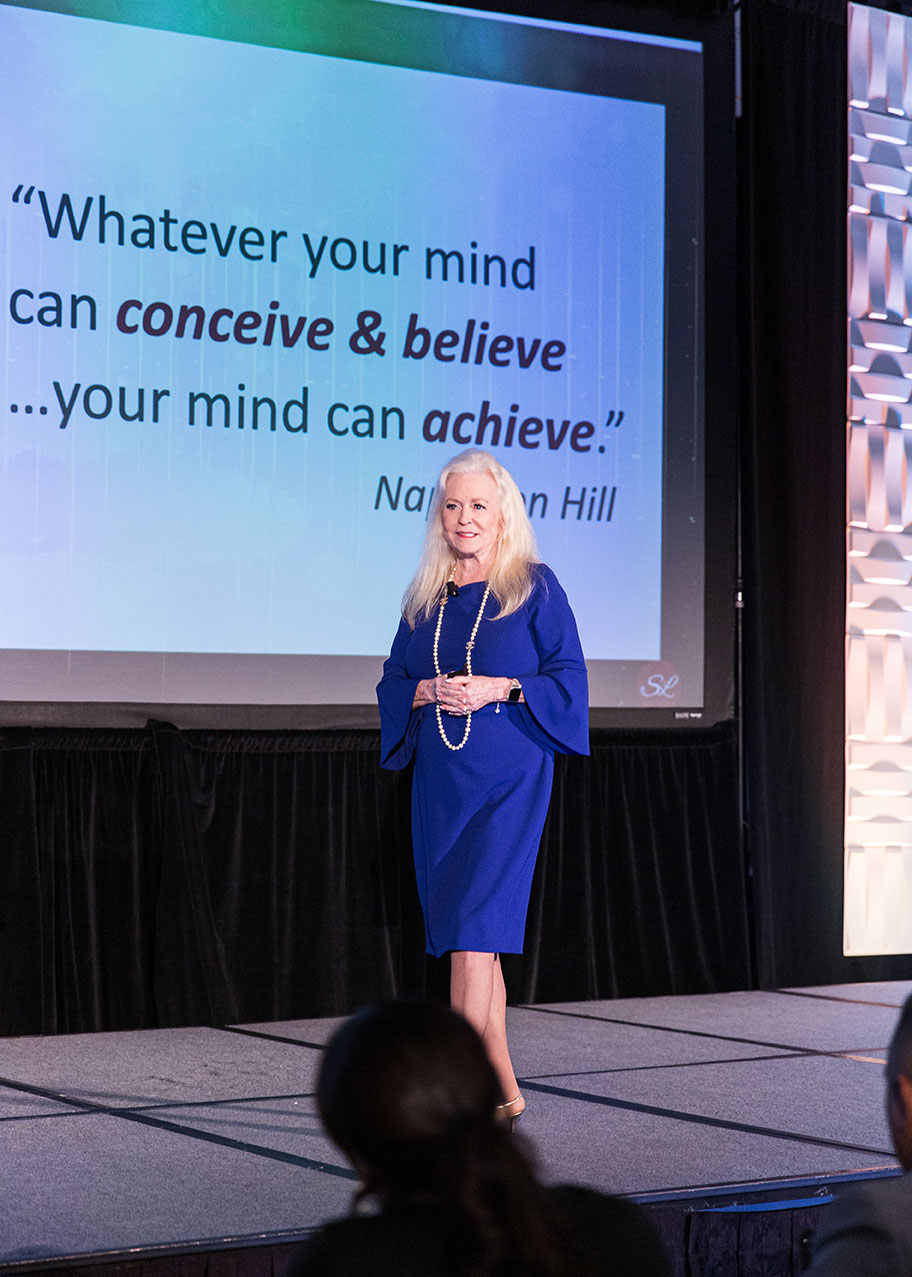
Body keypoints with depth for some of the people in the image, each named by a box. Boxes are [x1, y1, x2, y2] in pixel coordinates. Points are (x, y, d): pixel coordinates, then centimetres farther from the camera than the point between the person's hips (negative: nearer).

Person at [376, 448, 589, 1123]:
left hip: (509, 776, -5)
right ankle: (505, 1092, 18)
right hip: (440, 780, 5)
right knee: (474, 938, 8)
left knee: (473, 924, -15)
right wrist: (428, 691, -7)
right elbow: (392, 682, 14)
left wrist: (498, 689, -17)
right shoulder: (426, 597, 12)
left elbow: (570, 675, -4)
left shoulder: (535, 586, -1)